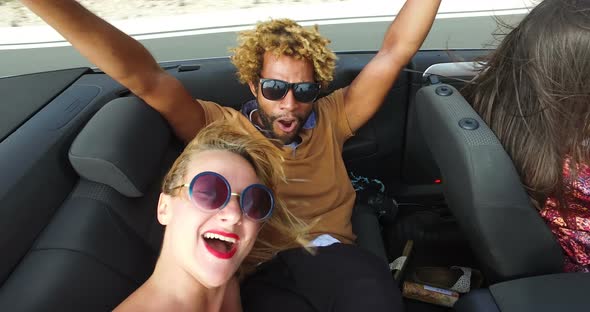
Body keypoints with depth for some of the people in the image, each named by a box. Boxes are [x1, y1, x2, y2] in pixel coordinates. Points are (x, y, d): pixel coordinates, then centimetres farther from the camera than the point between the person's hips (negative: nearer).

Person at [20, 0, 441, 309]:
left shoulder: (328, 119, 9)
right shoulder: (222, 129, 4)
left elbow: (394, 52, 6)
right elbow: (145, 80, -8)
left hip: (327, 250, 2)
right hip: (257, 263, -1)